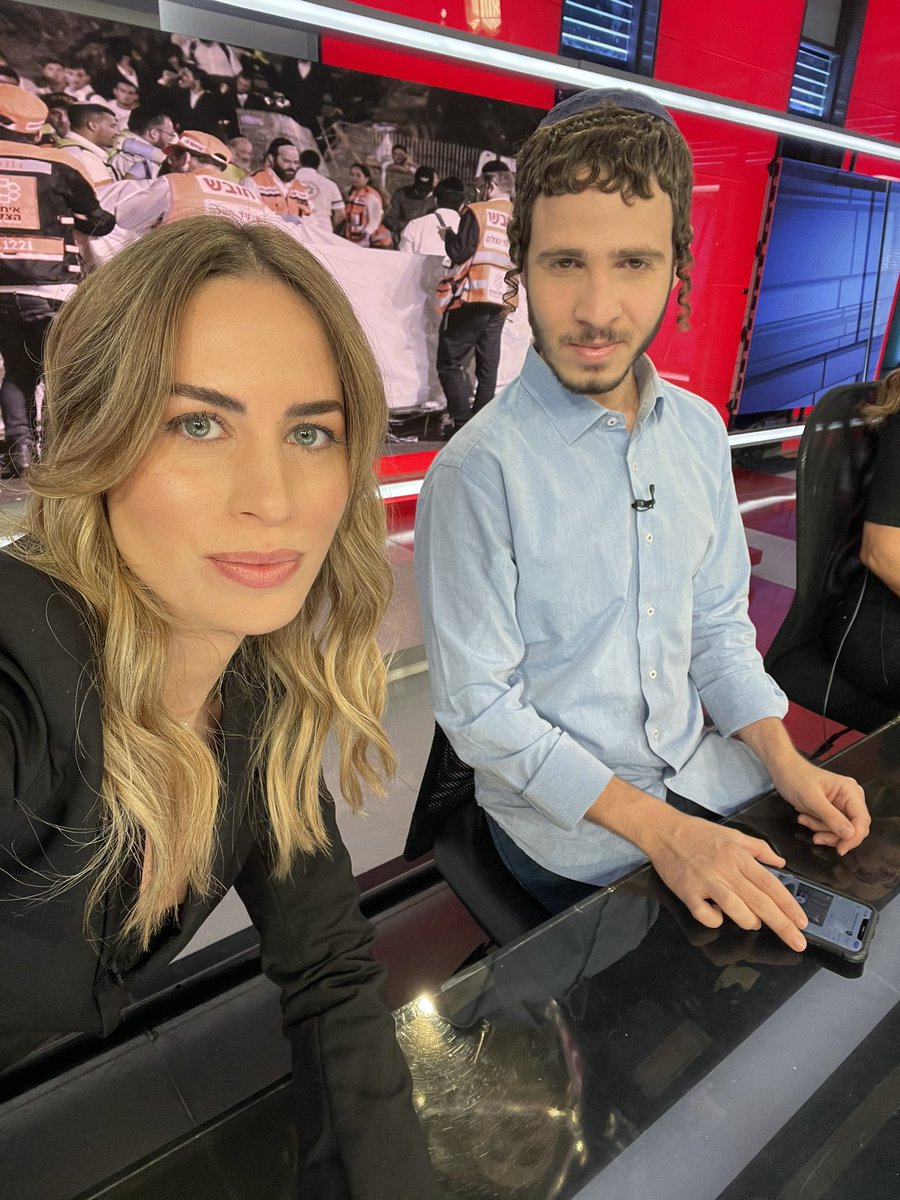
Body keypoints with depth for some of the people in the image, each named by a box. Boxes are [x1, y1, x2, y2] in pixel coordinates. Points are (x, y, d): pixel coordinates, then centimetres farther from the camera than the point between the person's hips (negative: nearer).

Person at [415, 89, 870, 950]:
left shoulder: (700, 431, -1)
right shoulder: (479, 472, -22)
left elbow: (718, 623, 8)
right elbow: (479, 711, -19)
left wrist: (784, 760, -4)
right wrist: (660, 829, -21)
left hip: (703, 765, 6)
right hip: (564, 816, -5)